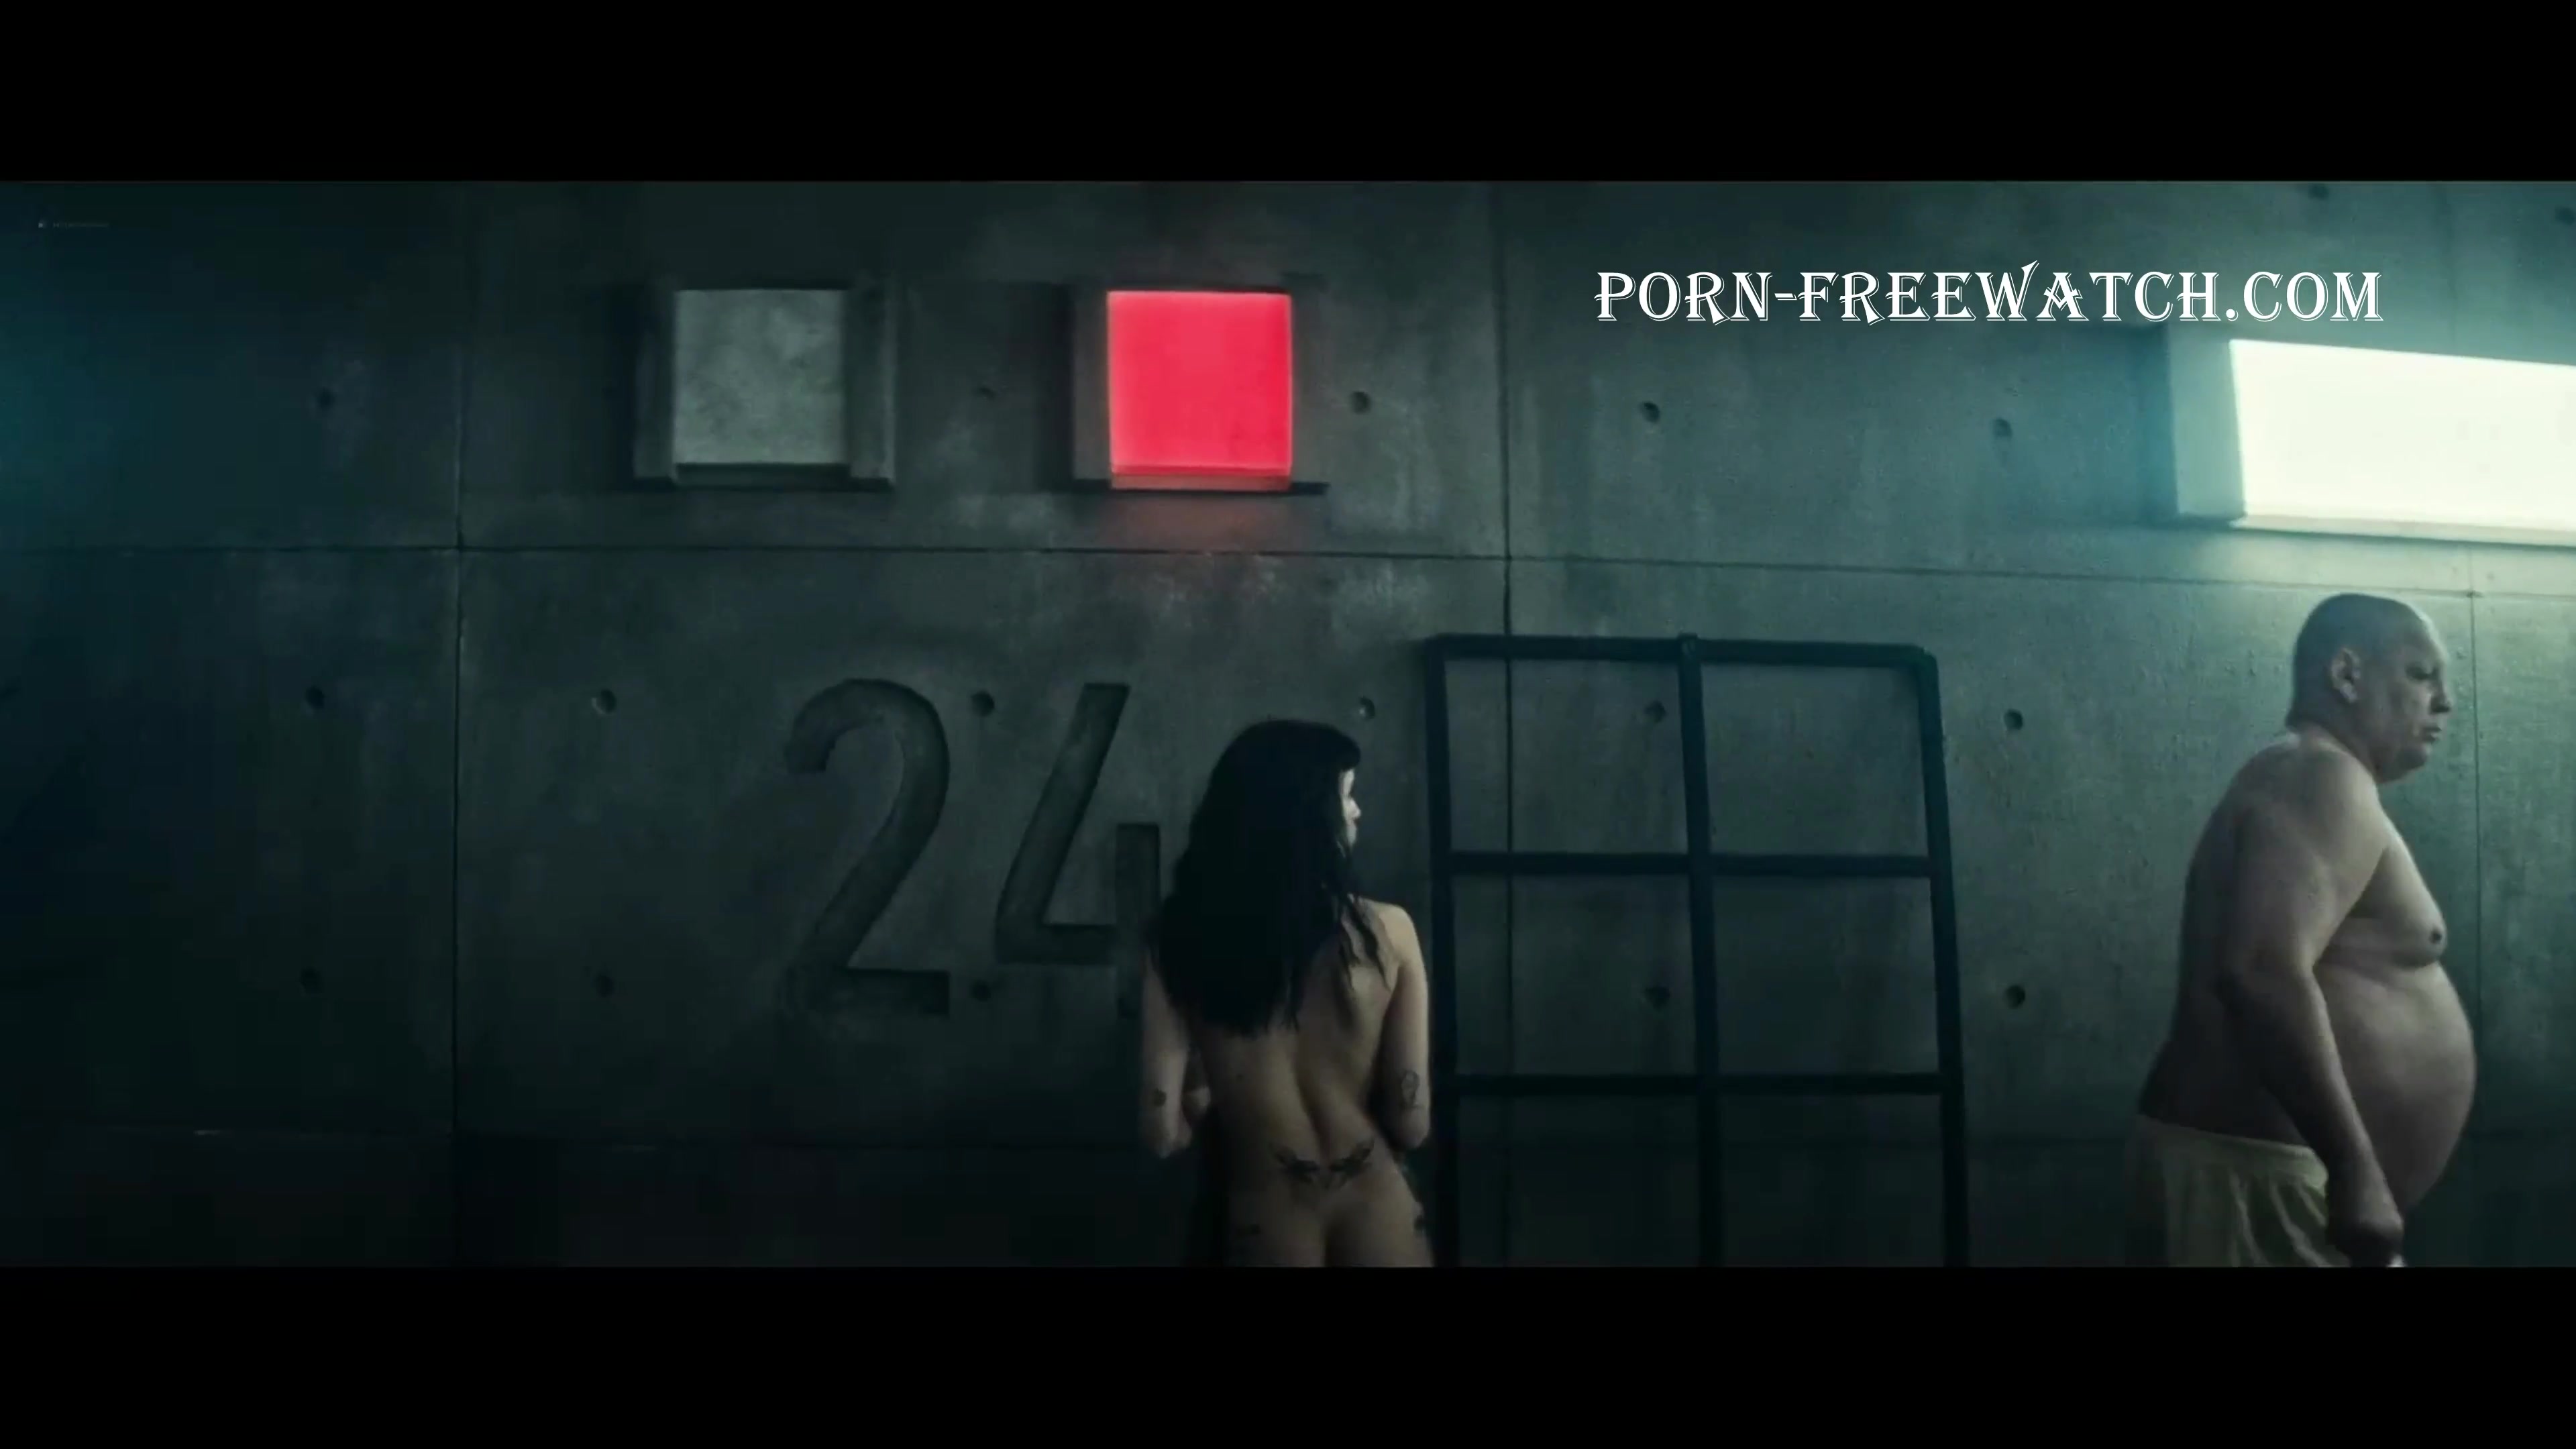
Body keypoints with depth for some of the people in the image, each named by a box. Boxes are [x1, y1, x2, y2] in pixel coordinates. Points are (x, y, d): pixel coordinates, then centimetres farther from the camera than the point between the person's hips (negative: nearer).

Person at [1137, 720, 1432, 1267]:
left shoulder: (1179, 939, -8)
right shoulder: (1386, 931, -11)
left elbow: (1165, 1132, -8)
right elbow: (1411, 1123, -9)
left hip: (1264, 1229, 1)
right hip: (1377, 1222, -1)